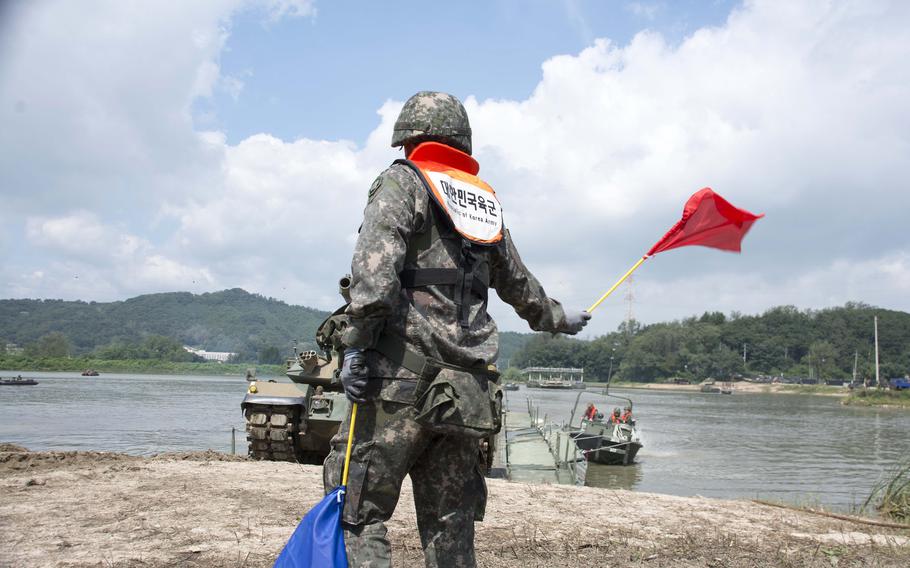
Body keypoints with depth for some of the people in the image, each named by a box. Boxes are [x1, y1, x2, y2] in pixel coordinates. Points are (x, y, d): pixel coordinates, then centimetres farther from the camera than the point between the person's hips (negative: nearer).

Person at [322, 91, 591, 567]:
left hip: (402, 382, -6)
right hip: (469, 392, 6)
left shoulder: (402, 182, 2)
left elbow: (374, 268, -16)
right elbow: (520, 287, 32)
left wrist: (355, 345, -16)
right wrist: (558, 318, 49)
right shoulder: (485, 204, 20)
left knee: (359, 511, 1)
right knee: (450, 526, 12)